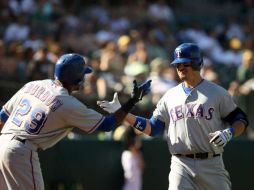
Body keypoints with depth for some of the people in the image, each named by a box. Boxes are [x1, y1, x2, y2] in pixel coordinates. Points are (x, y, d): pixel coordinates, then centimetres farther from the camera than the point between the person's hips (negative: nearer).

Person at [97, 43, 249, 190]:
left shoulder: (217, 92, 2)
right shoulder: (170, 96, 12)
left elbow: (241, 121, 3)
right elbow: (152, 128, 12)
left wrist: (228, 133, -18)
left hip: (211, 164, -2)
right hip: (181, 166, 2)